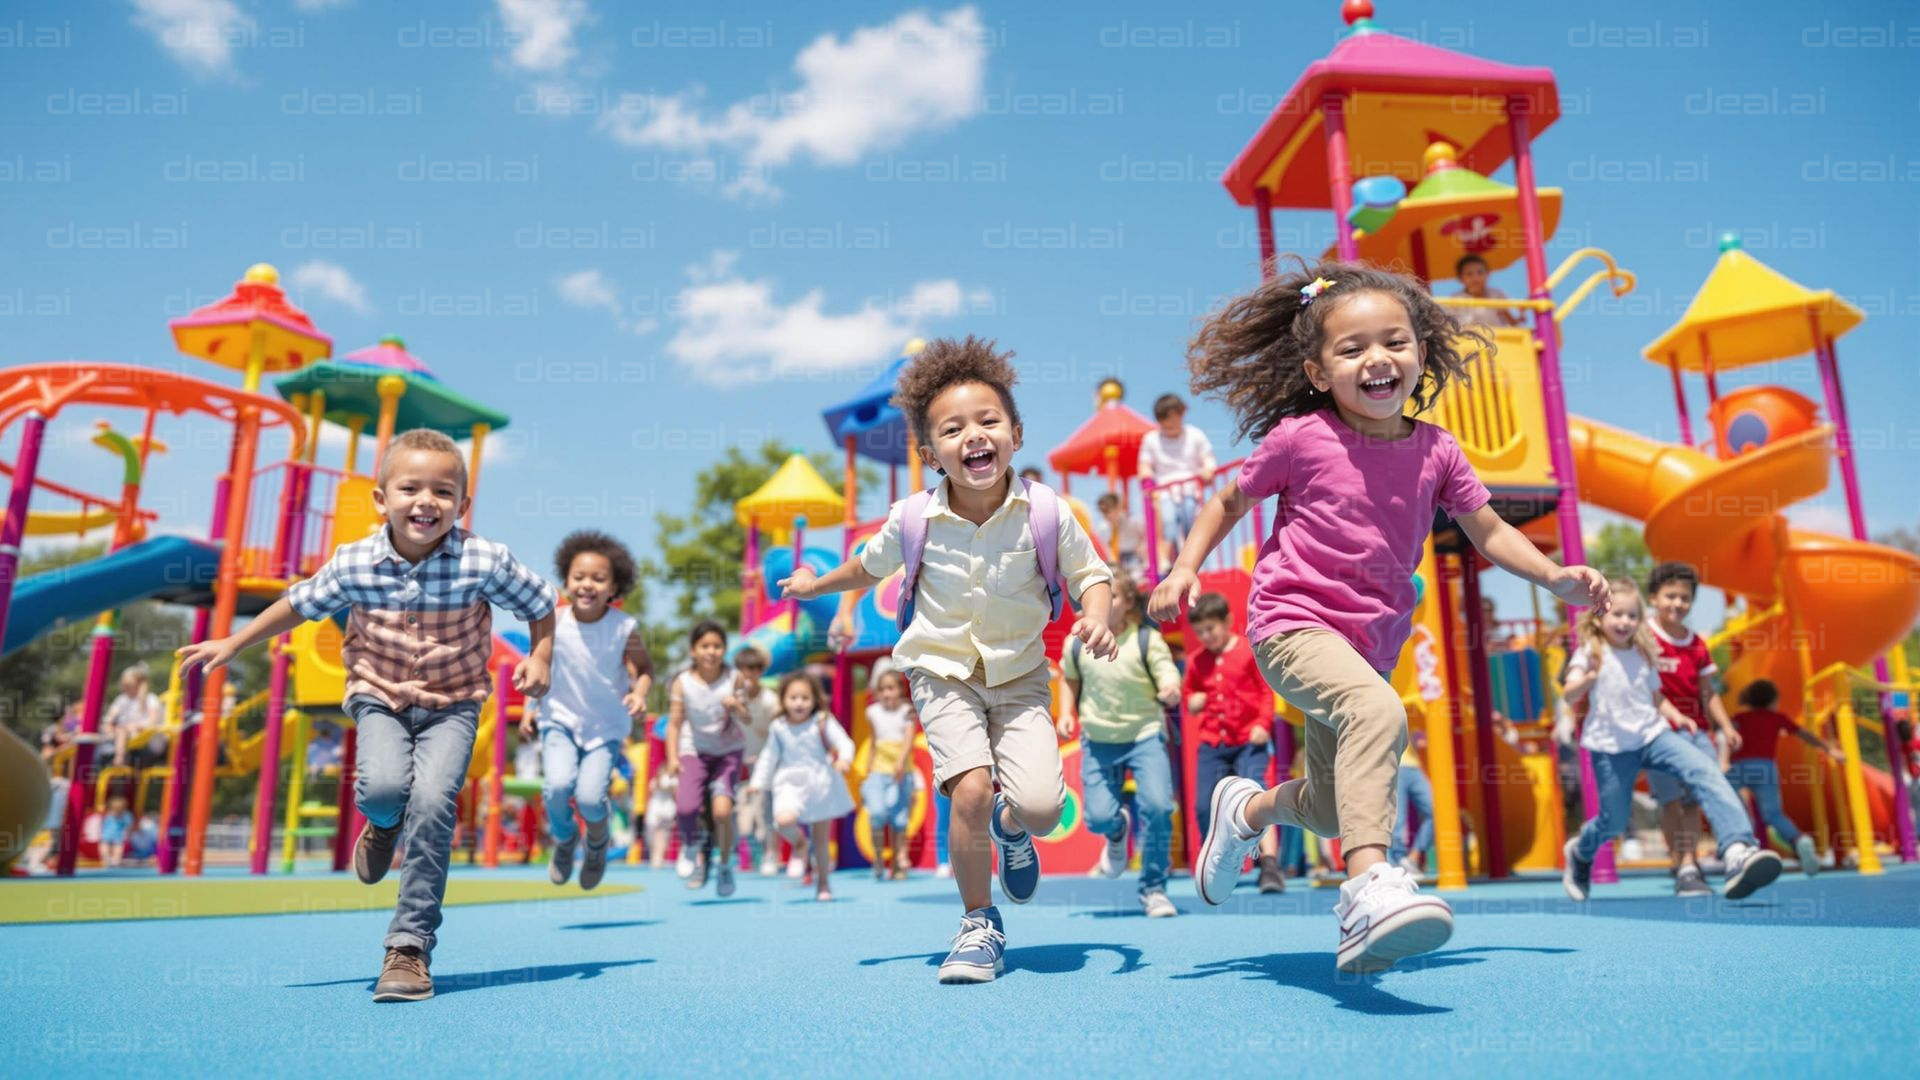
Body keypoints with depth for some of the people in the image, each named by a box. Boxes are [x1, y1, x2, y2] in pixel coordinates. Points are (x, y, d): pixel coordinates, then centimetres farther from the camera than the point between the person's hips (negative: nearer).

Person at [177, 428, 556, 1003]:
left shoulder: (483, 562, -18)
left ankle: (410, 945, -6)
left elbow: (540, 602, -2)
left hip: (452, 702, -1)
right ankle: (384, 826, 18)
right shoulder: (353, 564, -12)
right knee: (382, 786, -25)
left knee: (432, 801, -20)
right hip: (380, 695, 1)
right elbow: (299, 603, 8)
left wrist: (539, 658, -14)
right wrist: (231, 644, 13)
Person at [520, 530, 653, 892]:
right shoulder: (554, 623, -12)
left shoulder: (625, 629, -16)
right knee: (557, 785, -21)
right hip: (560, 718, 1)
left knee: (589, 796, -15)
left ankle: (598, 838, 24)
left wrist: (639, 693, -24)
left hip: (606, 726, -1)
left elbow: (645, 668, -5)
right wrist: (529, 708, 1)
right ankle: (563, 839, 16)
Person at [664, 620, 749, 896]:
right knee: (686, 807, -19)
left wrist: (735, 706, -27)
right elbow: (674, 723, -4)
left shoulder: (733, 679, -6)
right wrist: (672, 757, -12)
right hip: (694, 751, 0)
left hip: (728, 751, 0)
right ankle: (696, 857, 13)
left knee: (722, 809, -16)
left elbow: (746, 720, -6)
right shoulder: (683, 683, -8)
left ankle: (725, 865, 11)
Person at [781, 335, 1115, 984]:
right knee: (970, 789, -21)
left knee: (1041, 804, -16)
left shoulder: (1047, 514, -12)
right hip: (944, 674, 0)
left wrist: (1096, 617, -18)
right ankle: (979, 925, 3)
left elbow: (1089, 573, 3)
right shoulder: (913, 521, -10)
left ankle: (1010, 830, 25)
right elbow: (870, 566, 12)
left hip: (1020, 674, 1)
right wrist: (815, 586, 24)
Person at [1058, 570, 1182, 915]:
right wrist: (1066, 713, 1)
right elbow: (1069, 678, 16)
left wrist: (1171, 692, -36)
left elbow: (1169, 681, -12)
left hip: (1145, 735, -2)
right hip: (1098, 741, 2)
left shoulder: (1148, 640, -11)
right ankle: (1118, 829, 36)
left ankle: (1154, 890, 6)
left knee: (1158, 807, -18)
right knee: (1098, 818, -7)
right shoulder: (1077, 641, -3)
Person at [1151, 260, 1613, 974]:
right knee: (1378, 712, -36)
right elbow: (1231, 499, 6)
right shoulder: (1299, 438, -8)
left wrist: (1555, 575, 0)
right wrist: (1185, 567, -4)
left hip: (1370, 641, 6)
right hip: (1292, 625, -6)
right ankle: (1370, 886, -40)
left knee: (1333, 810, 17)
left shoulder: (1436, 451, 2)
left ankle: (1247, 810, 47)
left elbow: (1488, 531, 12)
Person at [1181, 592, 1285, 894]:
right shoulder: (1197, 661, 9)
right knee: (1204, 806, 3)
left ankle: (1270, 865, -12)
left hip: (1249, 741, -4)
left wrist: (1263, 723, -14)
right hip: (1211, 744, 4)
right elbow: (1188, 691, 24)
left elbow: (1267, 690, -3)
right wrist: (1192, 702, 1)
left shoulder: (1250, 652, -3)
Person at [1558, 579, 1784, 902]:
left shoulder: (1644, 654, 11)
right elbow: (1569, 694, -17)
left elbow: (1657, 697, 18)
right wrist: (1589, 678, -39)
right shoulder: (1590, 652, -5)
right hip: (1611, 747, -4)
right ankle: (1580, 853, 36)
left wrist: (1675, 717, -3)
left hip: (1652, 734, 4)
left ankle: (1738, 851, -37)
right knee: (1613, 821, 2)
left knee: (1705, 770, -24)